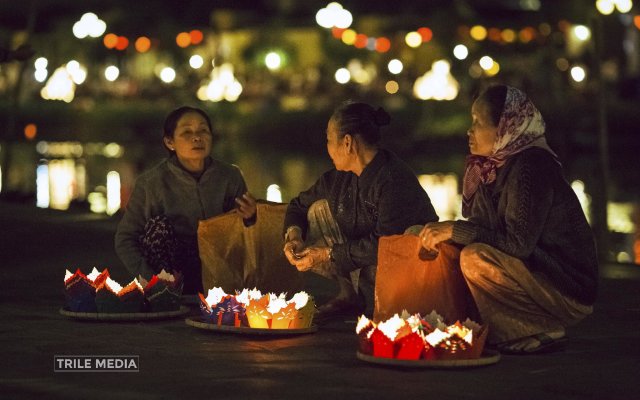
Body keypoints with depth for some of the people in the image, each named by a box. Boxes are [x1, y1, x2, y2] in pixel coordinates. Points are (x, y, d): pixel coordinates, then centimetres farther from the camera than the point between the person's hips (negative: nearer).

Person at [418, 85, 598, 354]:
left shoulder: (531, 166, -19)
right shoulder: (493, 166, 8)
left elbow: (519, 243, -26)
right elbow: (481, 227, 9)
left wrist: (454, 230, -21)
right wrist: (440, 231, -9)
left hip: (570, 287, -9)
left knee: (475, 259, -27)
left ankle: (543, 332, -10)